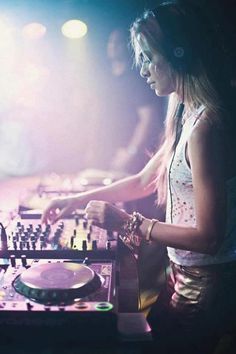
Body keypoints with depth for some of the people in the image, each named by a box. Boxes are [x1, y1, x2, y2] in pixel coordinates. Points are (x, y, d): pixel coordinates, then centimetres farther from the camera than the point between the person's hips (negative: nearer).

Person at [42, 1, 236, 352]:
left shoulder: (207, 125, -27)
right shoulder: (187, 115, 4)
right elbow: (145, 180, 13)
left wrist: (127, 223, -20)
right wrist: (81, 198, 10)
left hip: (206, 284, -8)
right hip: (184, 274, 8)